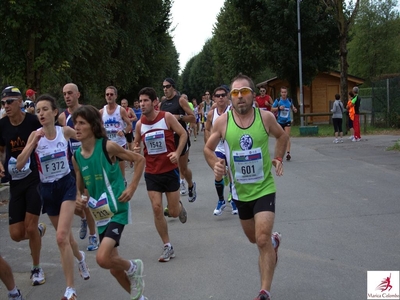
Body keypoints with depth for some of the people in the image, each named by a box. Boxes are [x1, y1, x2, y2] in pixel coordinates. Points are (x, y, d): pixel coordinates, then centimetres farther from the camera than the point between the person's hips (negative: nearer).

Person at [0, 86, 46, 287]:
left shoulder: (34, 121, -12)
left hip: (36, 179, -3)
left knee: (30, 227, -7)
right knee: (16, 234, 0)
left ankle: (36, 269, 17)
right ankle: (39, 229, 36)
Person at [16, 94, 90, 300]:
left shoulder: (65, 131, -8)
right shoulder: (35, 135, -8)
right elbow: (19, 165, -15)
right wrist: (34, 141, -21)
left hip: (66, 185, -2)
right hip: (47, 189, 3)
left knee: (61, 237, -17)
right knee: (65, 236, 17)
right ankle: (79, 257, 52)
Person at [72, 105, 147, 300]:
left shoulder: (108, 146, -14)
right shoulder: (76, 157, 2)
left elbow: (140, 160, -6)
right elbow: (79, 187, 15)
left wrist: (132, 187, -12)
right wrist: (79, 197, -7)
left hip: (117, 209, -6)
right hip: (100, 213, 7)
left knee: (103, 258, -23)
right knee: (113, 267, 13)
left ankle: (133, 267, 9)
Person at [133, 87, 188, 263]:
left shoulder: (167, 117, -11)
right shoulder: (140, 124, -1)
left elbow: (183, 134, -4)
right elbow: (136, 143, 14)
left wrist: (177, 153, -17)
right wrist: (135, 148, -9)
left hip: (170, 170, -2)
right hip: (151, 172, 2)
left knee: (173, 212, 2)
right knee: (157, 209, -6)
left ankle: (179, 206, 42)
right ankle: (168, 247, 7)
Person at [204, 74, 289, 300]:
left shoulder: (266, 117, -11)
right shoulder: (222, 121, -11)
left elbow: (282, 136, 11)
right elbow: (208, 149, 4)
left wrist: (278, 158, -2)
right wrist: (215, 165, -15)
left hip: (264, 188, -3)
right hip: (241, 191, 3)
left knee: (262, 240, -15)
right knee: (254, 238, 20)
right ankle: (273, 241, 56)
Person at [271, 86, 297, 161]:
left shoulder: (289, 100, 1)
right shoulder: (278, 100, -5)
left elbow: (292, 106, 19)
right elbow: (272, 109, -2)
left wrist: (294, 109, -2)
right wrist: (279, 108, -17)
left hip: (287, 121, -1)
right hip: (280, 121, 1)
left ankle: (288, 153, -21)